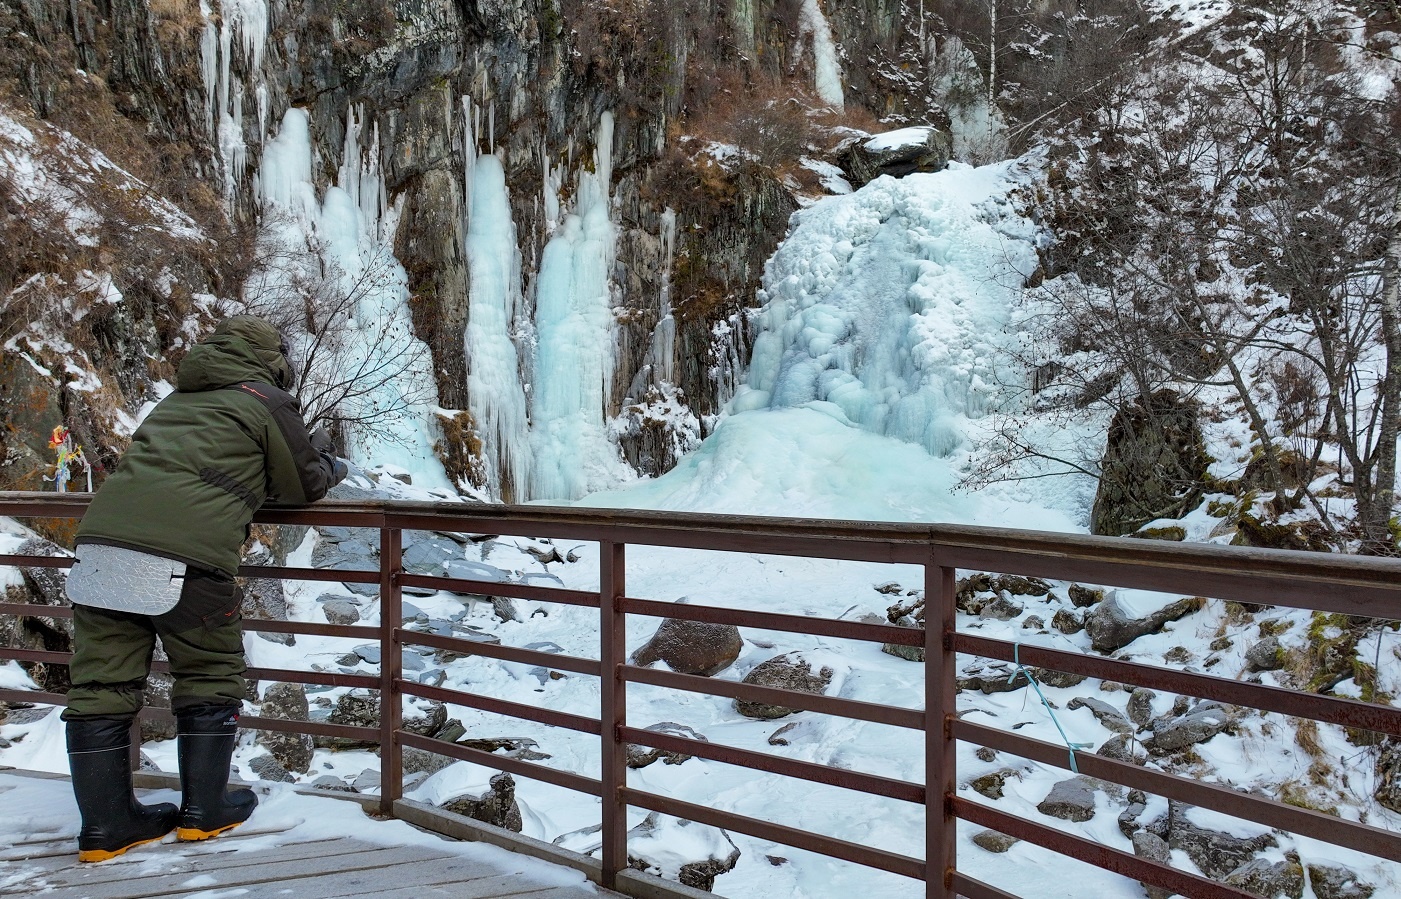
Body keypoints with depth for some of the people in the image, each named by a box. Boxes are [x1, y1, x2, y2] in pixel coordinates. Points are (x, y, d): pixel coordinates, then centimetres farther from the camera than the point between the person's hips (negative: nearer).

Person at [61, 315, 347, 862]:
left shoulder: (178, 399, 29)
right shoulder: (266, 400, 10)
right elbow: (306, 484, 15)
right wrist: (327, 461, 37)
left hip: (102, 536, 6)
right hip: (185, 552, -6)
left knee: (102, 685, 10)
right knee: (210, 676, 13)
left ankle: (106, 825, 17)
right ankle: (203, 811, 19)